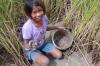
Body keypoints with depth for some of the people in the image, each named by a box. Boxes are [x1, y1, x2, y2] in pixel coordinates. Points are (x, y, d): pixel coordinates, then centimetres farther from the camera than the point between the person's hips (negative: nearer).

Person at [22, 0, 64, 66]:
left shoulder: (44, 18, -20)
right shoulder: (27, 27, -37)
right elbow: (26, 44, -24)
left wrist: (56, 27, 8)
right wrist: (30, 46, -47)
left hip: (43, 43, 6)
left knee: (59, 55, 1)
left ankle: (41, 51, 17)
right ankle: (33, 57, 3)